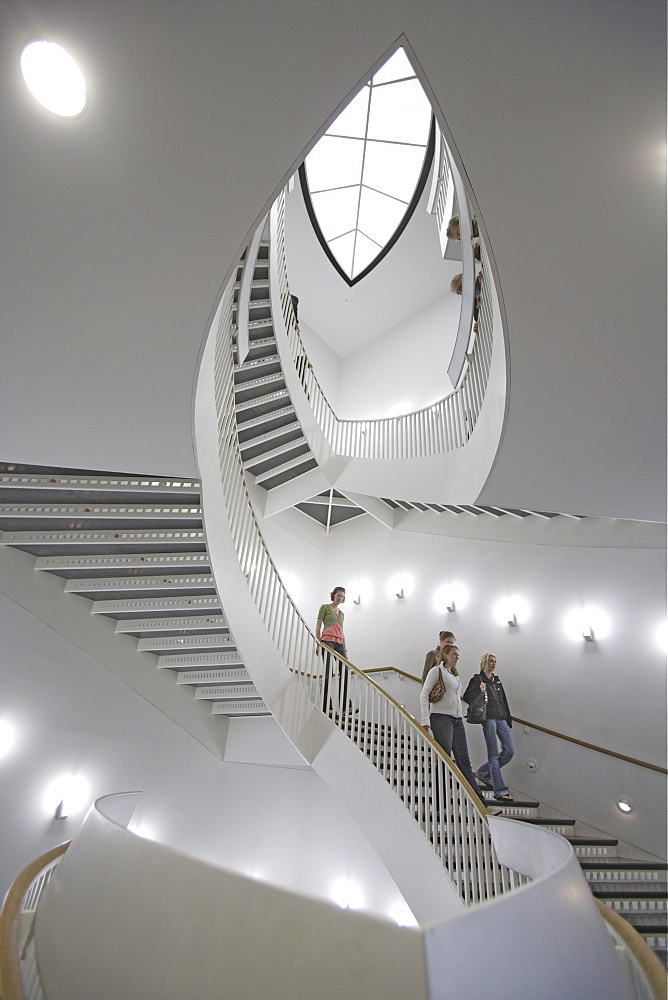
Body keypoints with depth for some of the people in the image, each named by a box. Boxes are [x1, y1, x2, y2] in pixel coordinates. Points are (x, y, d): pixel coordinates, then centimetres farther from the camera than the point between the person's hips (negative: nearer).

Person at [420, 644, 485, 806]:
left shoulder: (454, 674, 20)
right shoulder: (437, 670, -4)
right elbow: (424, 695, -10)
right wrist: (425, 720, -17)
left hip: (457, 720, 8)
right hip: (441, 718, -7)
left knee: (464, 761, 8)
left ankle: (480, 802, 10)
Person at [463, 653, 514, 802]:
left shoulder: (497, 681, 22)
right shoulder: (477, 679, 2)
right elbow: (466, 697, -3)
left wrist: (508, 721, 18)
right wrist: (479, 691, -18)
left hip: (501, 719, 7)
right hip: (488, 718, -7)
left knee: (509, 751, 1)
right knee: (493, 755, -7)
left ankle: (483, 773, 18)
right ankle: (500, 791, -3)